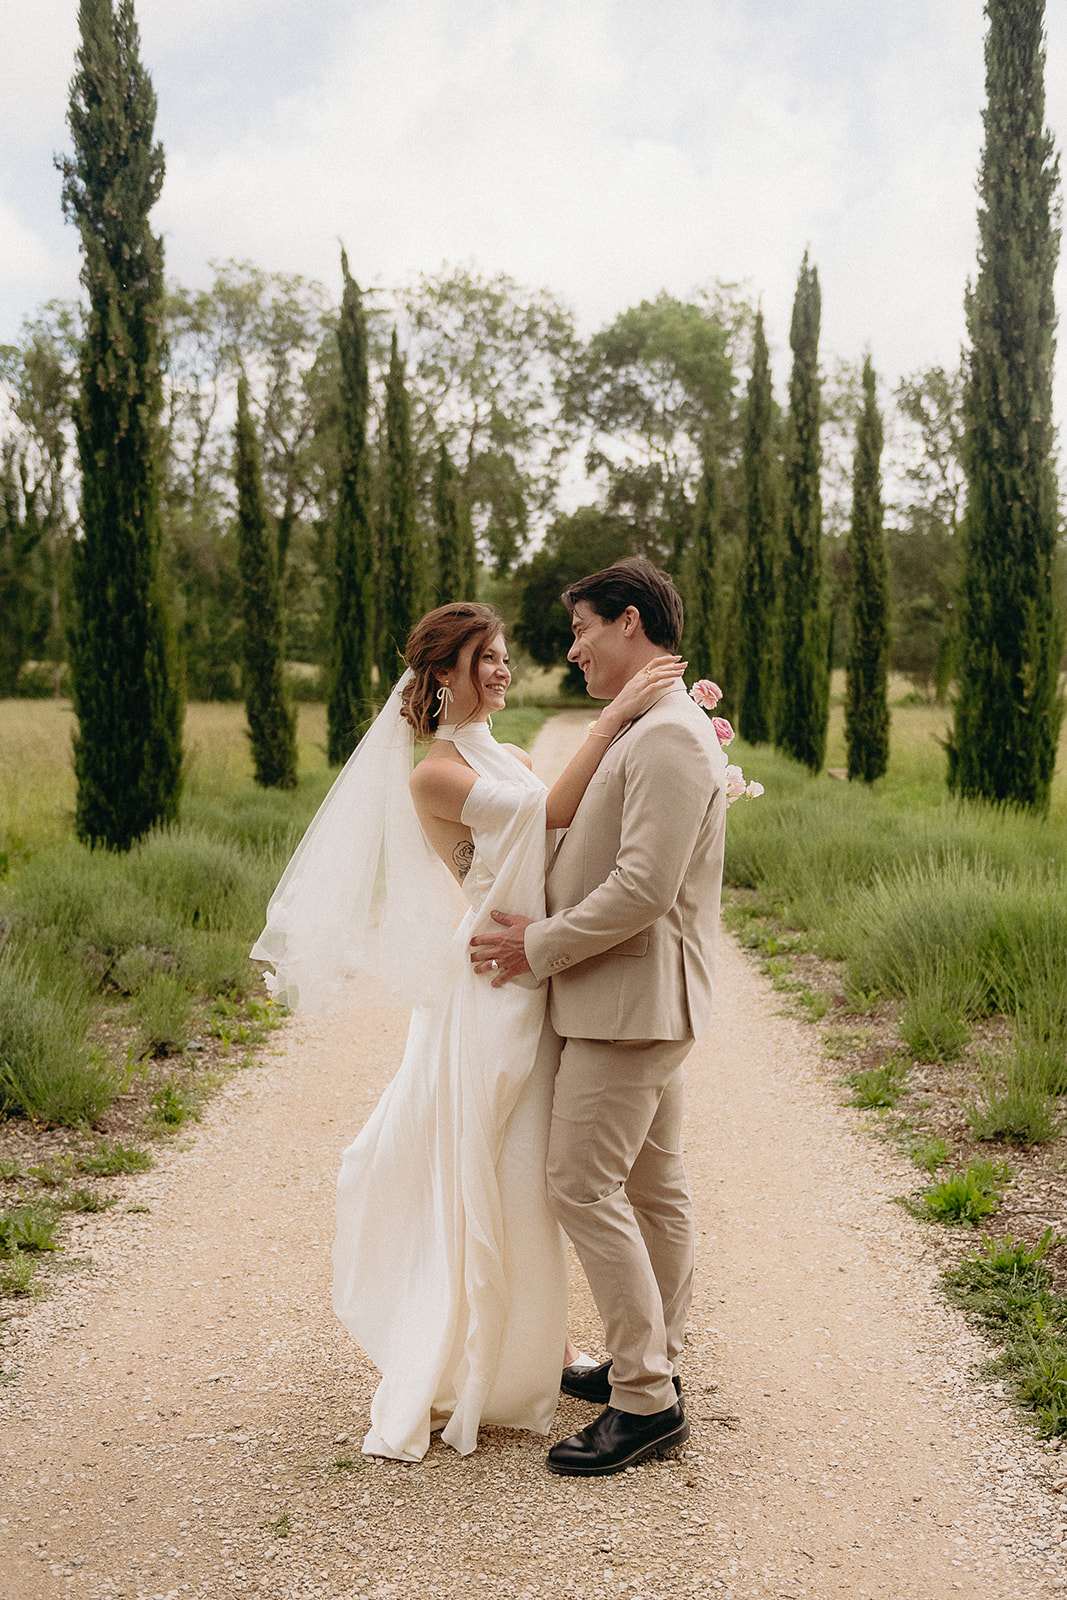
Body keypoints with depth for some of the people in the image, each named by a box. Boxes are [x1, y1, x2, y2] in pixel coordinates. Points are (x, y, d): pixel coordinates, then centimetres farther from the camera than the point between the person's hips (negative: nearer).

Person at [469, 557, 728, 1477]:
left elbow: (645, 888, -25)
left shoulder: (667, 738, -19)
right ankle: (654, 1364, 27)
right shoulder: (659, 731, 16)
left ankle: (646, 1402, -2)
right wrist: (539, 927, 7)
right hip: (641, 997, 10)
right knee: (652, 1187, 16)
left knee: (585, 1186, -8)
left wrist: (539, 949, -15)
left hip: (631, 1000, -10)